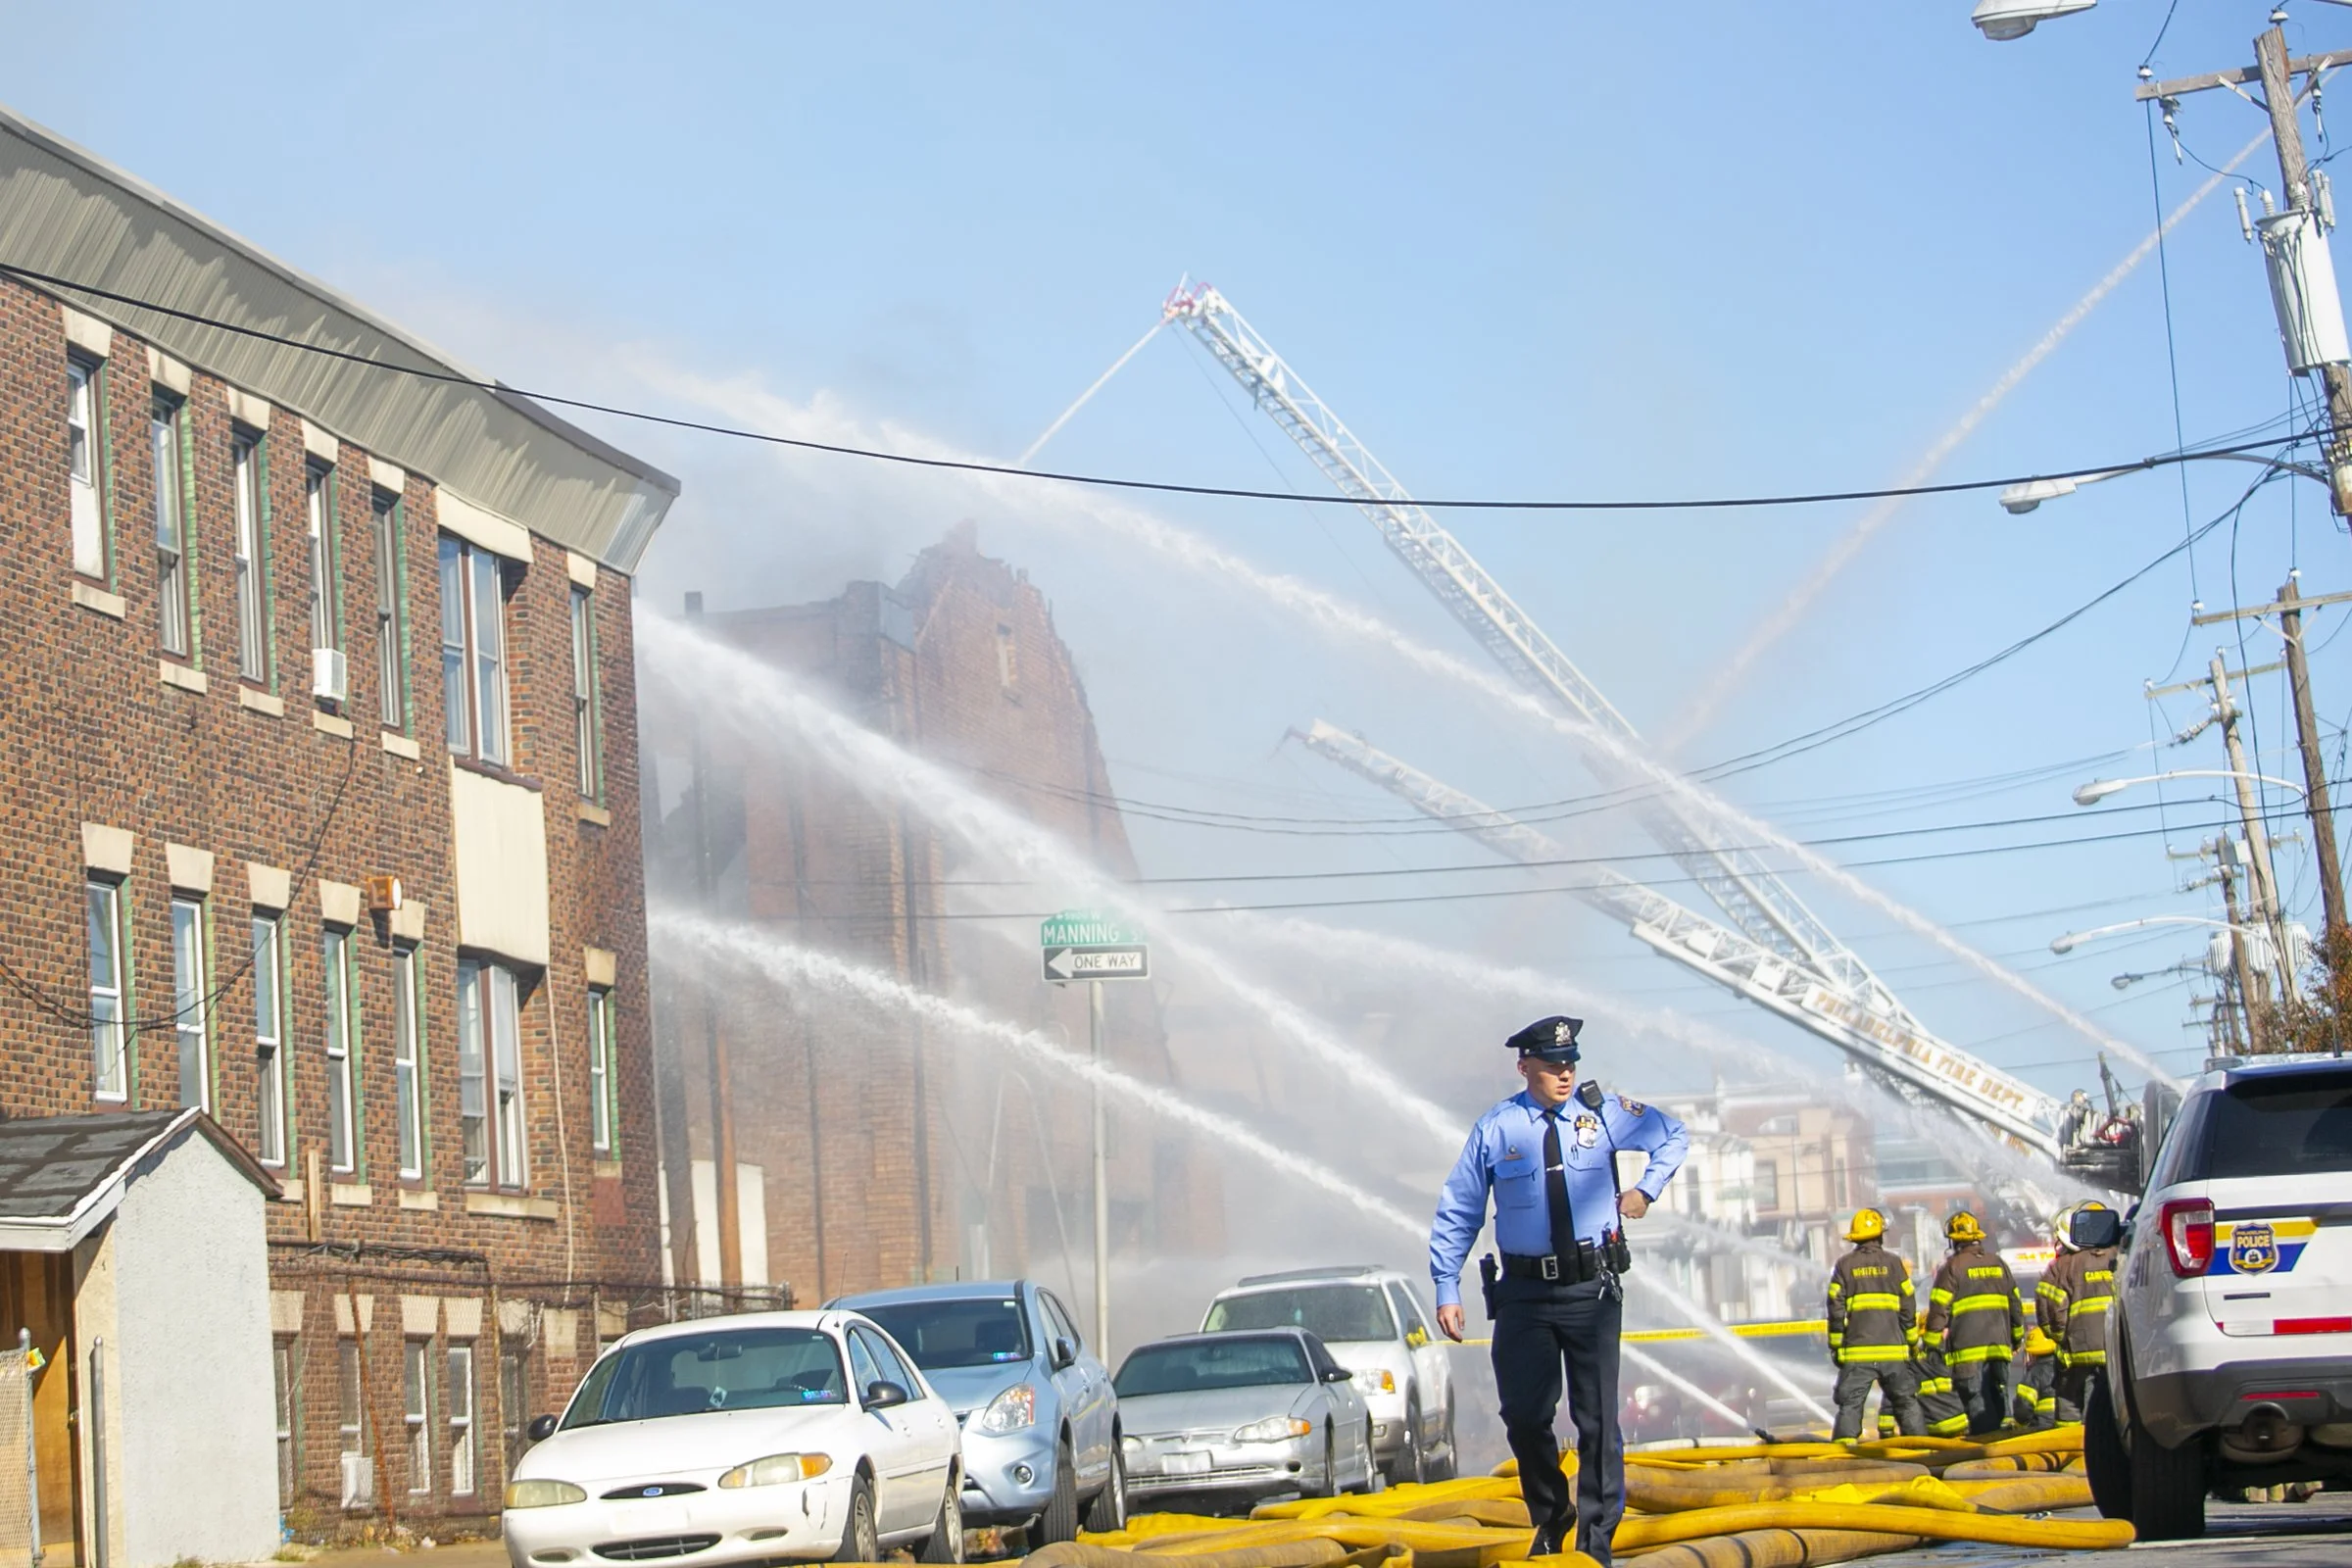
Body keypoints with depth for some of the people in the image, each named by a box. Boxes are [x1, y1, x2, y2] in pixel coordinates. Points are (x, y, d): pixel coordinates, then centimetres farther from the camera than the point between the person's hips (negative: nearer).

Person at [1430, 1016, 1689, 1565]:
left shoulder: (1604, 1114, 4)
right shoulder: (1495, 1130, 2)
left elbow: (1674, 1137, 21)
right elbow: (1456, 1214, 7)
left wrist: (1646, 1189, 9)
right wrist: (1447, 1289, 3)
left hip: (1593, 1291, 0)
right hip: (1524, 1295, 0)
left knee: (1598, 1420, 0)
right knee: (1524, 1416, 0)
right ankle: (1549, 1520, 24)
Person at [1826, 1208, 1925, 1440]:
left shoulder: (1844, 1265, 3)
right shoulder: (1893, 1263, 4)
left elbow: (1836, 1309, 1)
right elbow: (1908, 1308, 5)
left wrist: (1835, 1345, 8)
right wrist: (1912, 1341, 15)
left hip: (1857, 1352, -1)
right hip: (1893, 1349, 1)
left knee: (1850, 1403, 1)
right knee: (1907, 1402, 10)